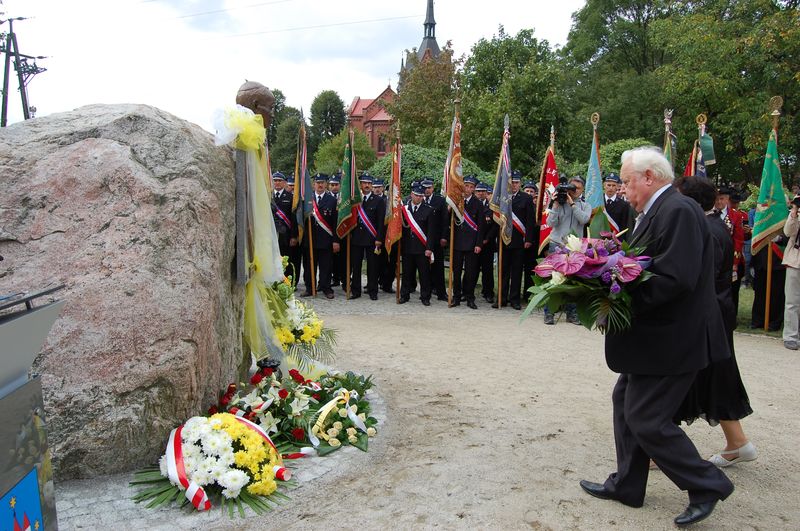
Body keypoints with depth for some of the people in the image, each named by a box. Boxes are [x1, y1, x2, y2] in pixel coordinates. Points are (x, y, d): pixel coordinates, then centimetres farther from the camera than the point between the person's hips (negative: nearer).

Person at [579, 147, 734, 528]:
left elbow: (676, 278, -28)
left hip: (670, 339, -10)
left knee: (647, 418, -2)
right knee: (626, 403, 17)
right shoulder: (655, 212, 12)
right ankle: (626, 485, 31)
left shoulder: (679, 211, -19)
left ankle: (707, 485, 17)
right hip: (651, 336, 10)